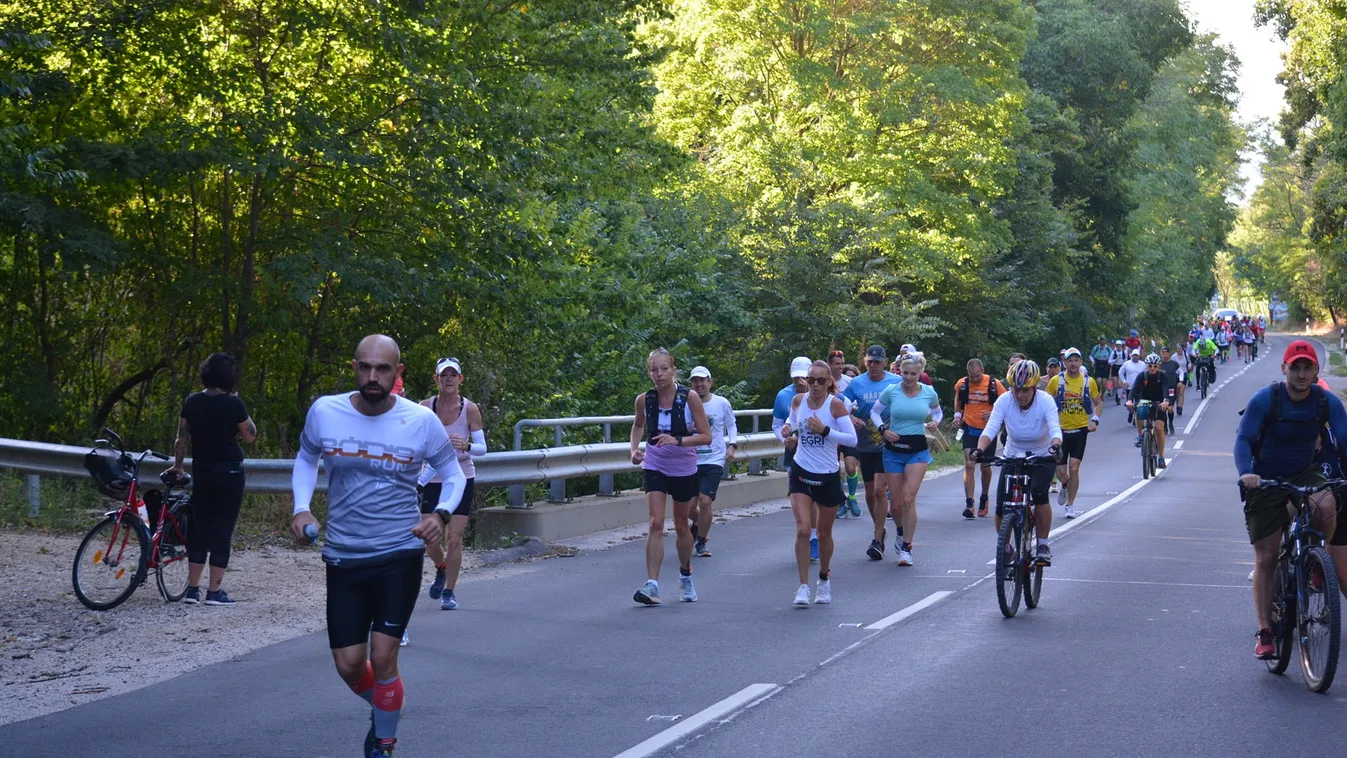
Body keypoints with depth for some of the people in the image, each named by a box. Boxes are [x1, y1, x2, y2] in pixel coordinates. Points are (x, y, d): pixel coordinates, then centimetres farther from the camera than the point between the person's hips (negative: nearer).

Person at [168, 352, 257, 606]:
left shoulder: (192, 402, 0)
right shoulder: (233, 404, -13)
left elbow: (182, 438, 6)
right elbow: (250, 436, -3)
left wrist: (177, 466, 20)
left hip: (202, 472, 4)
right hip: (230, 473, -4)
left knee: (199, 528, 12)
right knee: (223, 529, 1)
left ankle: (192, 589, 12)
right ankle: (214, 592, 1)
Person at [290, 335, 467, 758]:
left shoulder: (421, 421, -10)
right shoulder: (324, 412, -7)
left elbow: (453, 473, 5)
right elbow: (306, 459, 13)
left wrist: (441, 514, -15)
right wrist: (301, 508, -4)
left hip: (400, 555, -2)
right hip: (343, 558, 2)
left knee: (382, 658, -9)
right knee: (349, 665, 4)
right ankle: (383, 709, 39)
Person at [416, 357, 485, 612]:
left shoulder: (470, 409, -8)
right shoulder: (425, 407, -5)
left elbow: (482, 448, -9)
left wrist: (465, 446, -28)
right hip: (433, 479, 2)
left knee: (454, 538, -7)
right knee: (430, 541, 1)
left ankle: (449, 592, 9)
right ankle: (441, 569, 36)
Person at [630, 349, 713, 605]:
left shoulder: (690, 397, -17)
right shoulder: (644, 400, -10)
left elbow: (706, 436, -14)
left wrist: (677, 441, -28)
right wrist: (635, 449, -5)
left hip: (684, 469, 0)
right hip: (654, 467, 0)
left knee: (681, 525, 15)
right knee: (656, 523, -15)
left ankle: (685, 576, 38)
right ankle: (652, 584, -19)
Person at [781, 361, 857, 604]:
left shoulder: (835, 404, -11)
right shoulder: (798, 401, -1)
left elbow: (852, 438, -14)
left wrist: (824, 430, -24)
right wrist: (788, 434, -3)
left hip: (828, 477, -1)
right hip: (801, 474, 2)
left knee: (824, 533, 13)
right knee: (803, 530, -12)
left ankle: (824, 578, 37)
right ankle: (803, 586, -5)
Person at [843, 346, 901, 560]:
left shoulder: (897, 382, -4)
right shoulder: (857, 383, -1)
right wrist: (851, 418, -21)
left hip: (887, 445, -3)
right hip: (865, 444, 3)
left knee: (879, 490, -13)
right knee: (870, 492, 13)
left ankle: (878, 541, -8)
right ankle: (880, 530, 35)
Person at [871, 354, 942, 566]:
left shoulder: (929, 393, -1)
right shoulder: (891, 391, -4)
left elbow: (937, 412, 17)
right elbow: (874, 412, 7)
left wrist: (934, 422, -6)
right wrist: (883, 429, -10)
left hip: (917, 449, -1)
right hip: (894, 450, 1)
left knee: (908, 499, -14)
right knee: (896, 503, 5)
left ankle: (906, 548, -7)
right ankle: (902, 533, 37)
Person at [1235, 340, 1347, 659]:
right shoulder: (1264, 400, -16)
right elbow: (1243, 439, -21)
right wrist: (1246, 473, -40)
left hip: (1306, 475, 2)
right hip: (1266, 481, -2)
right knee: (1265, 559, -4)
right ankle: (1265, 634, 3)